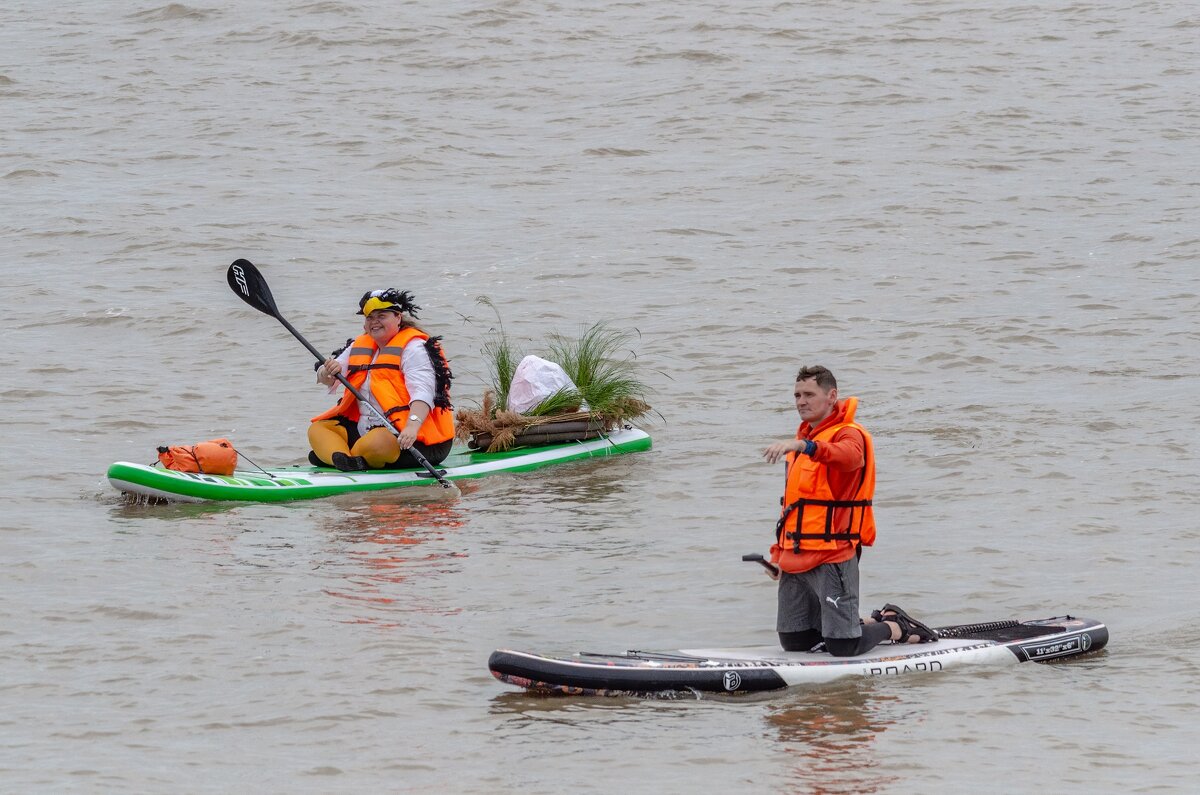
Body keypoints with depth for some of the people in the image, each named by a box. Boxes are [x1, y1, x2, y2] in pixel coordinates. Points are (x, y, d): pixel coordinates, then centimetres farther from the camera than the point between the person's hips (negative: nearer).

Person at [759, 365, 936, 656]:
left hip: (832, 558, -9)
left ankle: (897, 627, 17)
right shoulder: (805, 437, 20)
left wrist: (803, 446, -50)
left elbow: (848, 456, -35)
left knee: (843, 648, -10)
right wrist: (778, 552, 20)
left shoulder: (848, 434, -8)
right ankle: (874, 623, 25)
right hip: (795, 558, 9)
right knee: (794, 642, 10)